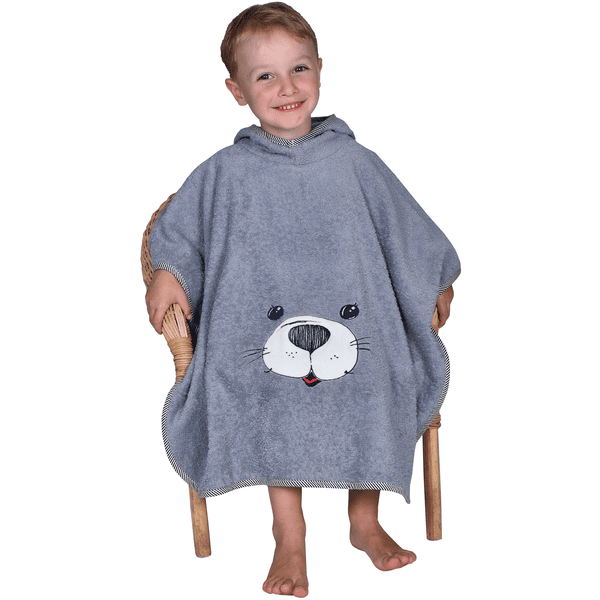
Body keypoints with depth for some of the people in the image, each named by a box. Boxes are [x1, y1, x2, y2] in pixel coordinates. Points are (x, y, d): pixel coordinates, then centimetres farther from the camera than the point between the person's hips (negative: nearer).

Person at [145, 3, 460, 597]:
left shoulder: (352, 161, 7)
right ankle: (289, 534, -2)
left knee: (370, 397, -10)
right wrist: (168, 272, -1)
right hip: (263, 320, -1)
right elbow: (179, 225, 14)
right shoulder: (225, 173, 3)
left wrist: (437, 278, 23)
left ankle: (365, 519, 14)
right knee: (276, 405, -19)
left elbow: (404, 224, 18)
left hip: (354, 318, 2)